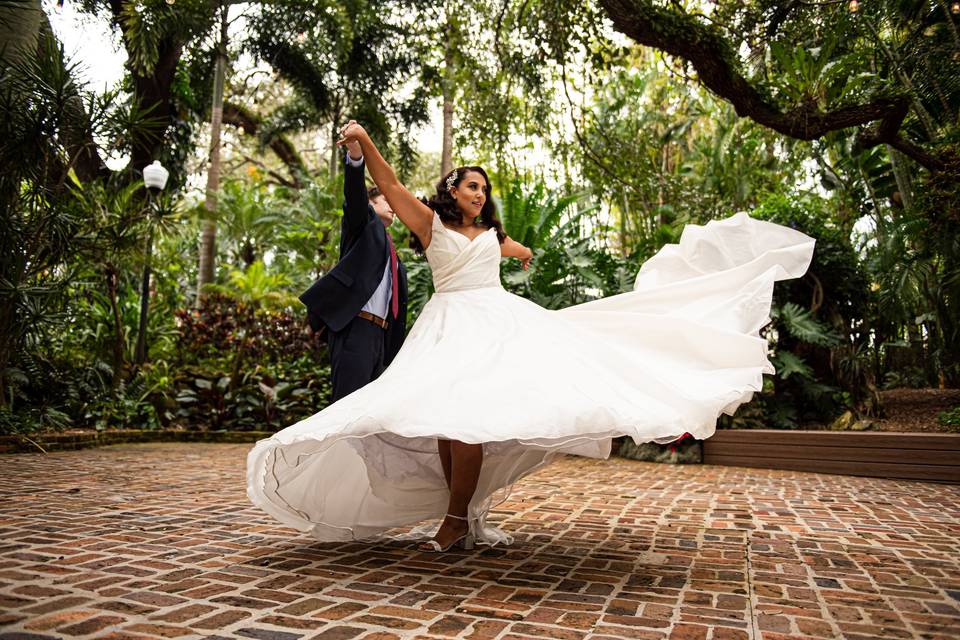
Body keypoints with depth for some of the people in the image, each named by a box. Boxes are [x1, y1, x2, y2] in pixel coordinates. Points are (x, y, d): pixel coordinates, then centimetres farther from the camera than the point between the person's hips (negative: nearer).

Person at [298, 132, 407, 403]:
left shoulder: (392, 254, 29)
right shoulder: (365, 223, 10)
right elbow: (354, 196, -13)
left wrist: (393, 348, 24)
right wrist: (355, 156, -33)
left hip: (379, 333, 8)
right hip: (354, 327, -8)